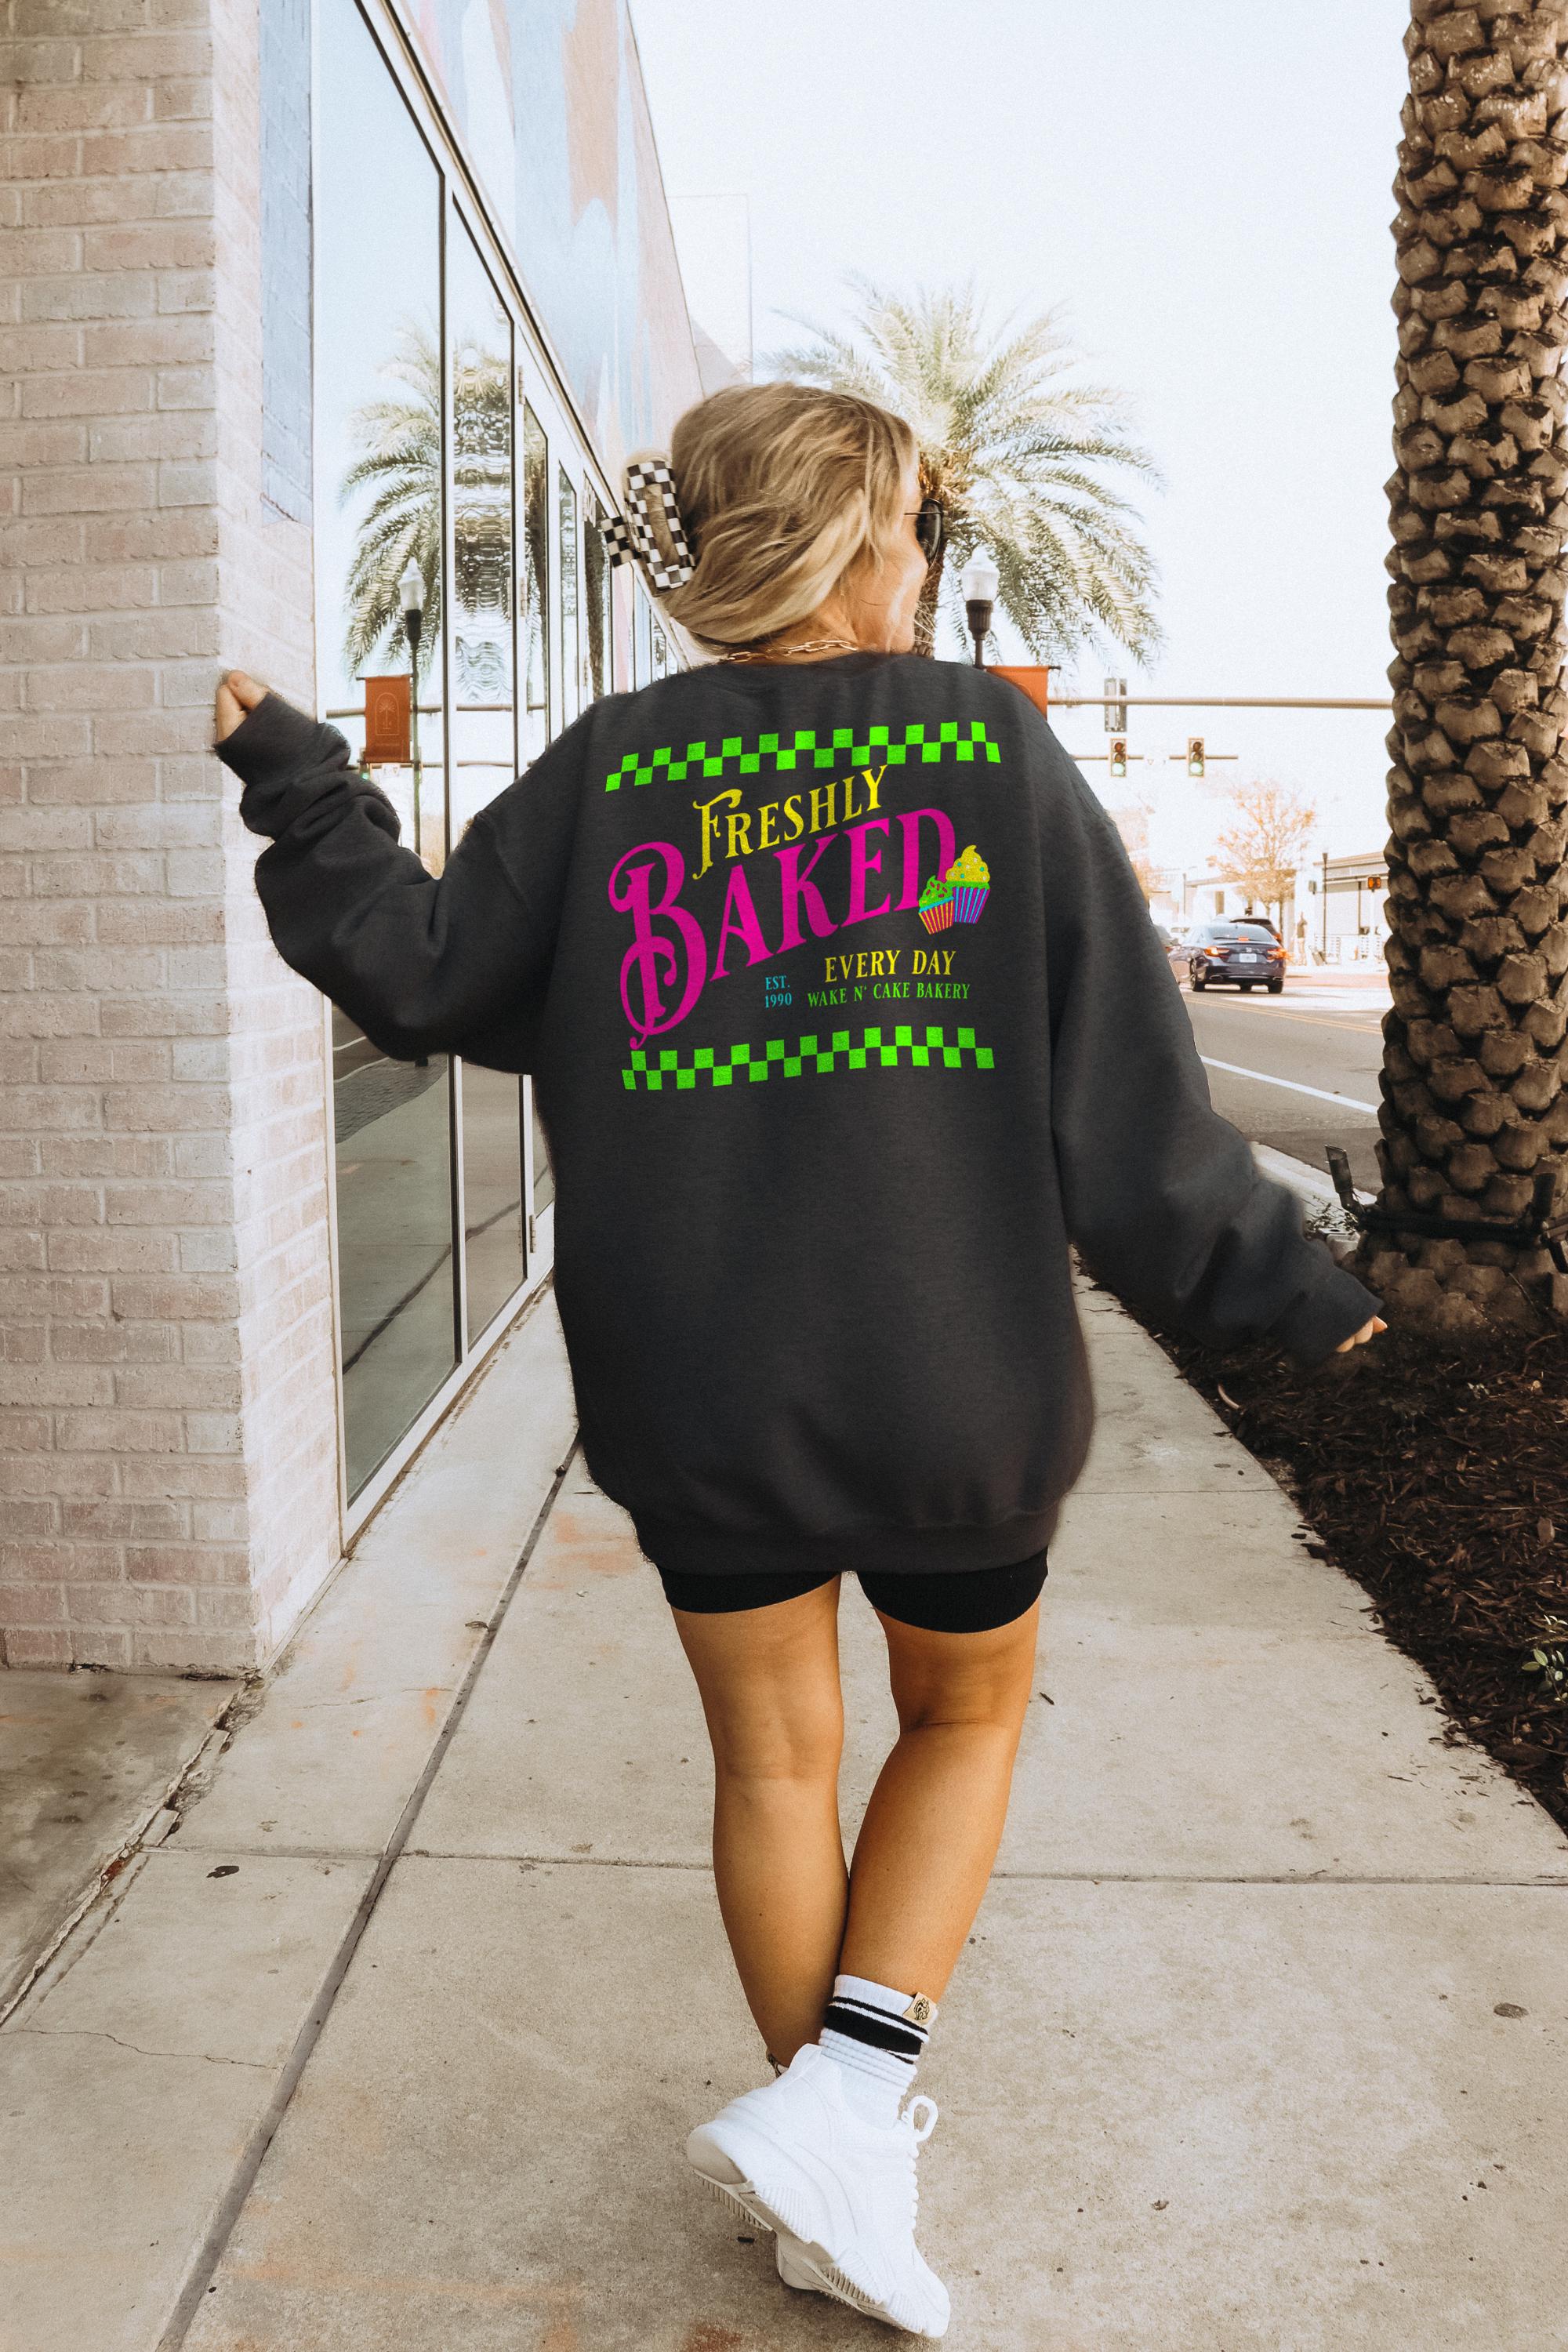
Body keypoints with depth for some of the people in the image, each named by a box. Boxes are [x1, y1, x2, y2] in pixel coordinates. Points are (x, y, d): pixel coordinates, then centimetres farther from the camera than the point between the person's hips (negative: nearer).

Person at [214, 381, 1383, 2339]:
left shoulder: (611, 767, -1)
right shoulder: (994, 746, -5)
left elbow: (425, 975, 2)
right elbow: (1124, 1092, -6)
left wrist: (293, 783, 15)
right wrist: (1288, 1286, 6)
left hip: (697, 1387, 2)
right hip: (952, 1382, -1)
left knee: (774, 1757, 19)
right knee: (965, 1715, 23)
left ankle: (827, 2148, 34)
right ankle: (842, 2101, 11)